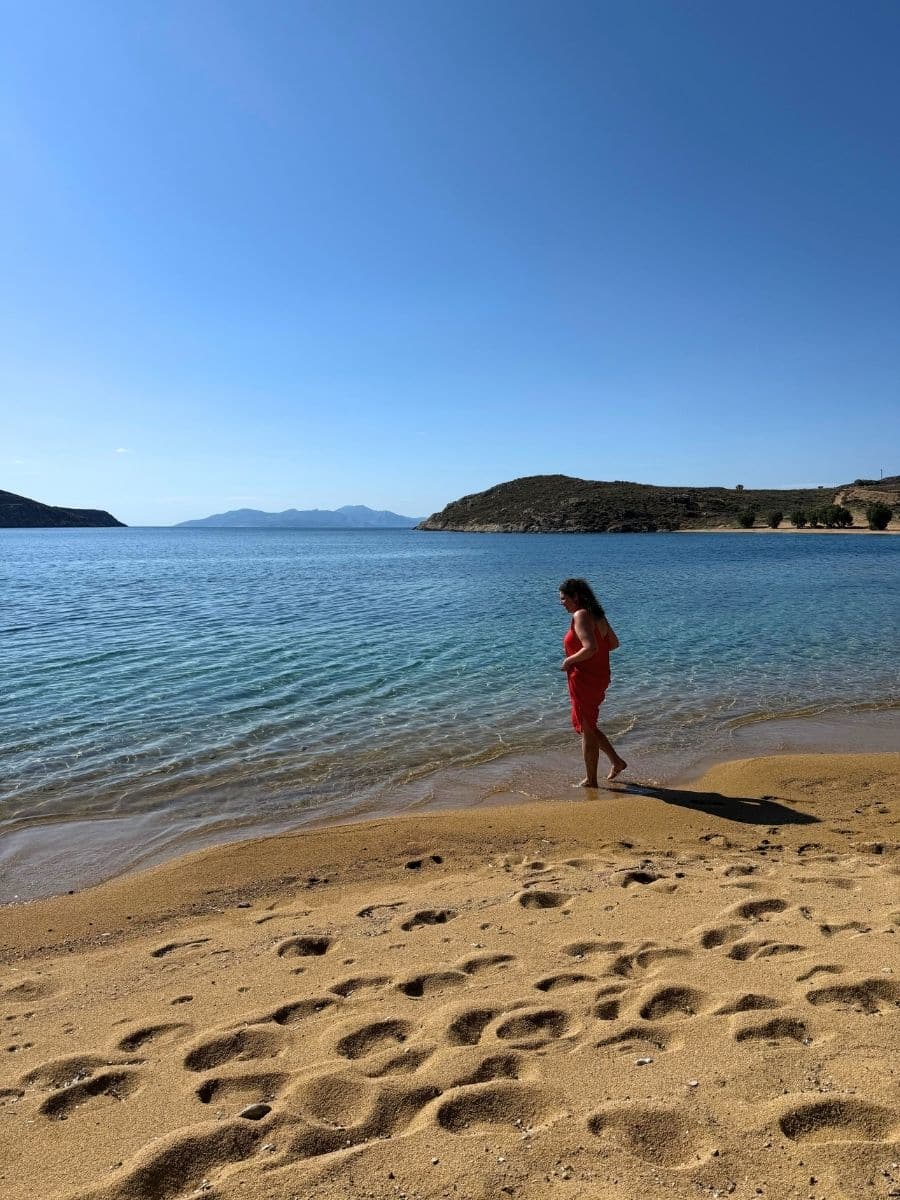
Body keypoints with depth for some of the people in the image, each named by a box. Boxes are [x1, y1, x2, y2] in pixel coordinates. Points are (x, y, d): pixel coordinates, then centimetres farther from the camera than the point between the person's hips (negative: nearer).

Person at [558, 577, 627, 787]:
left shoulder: (581, 616, -18)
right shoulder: (597, 614, 10)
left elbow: (590, 648, -29)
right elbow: (614, 643, 17)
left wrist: (569, 661, -16)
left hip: (584, 680, -9)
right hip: (600, 677, 9)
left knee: (587, 730, 4)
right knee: (588, 727, 23)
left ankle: (590, 781, 16)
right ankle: (616, 761, 26)